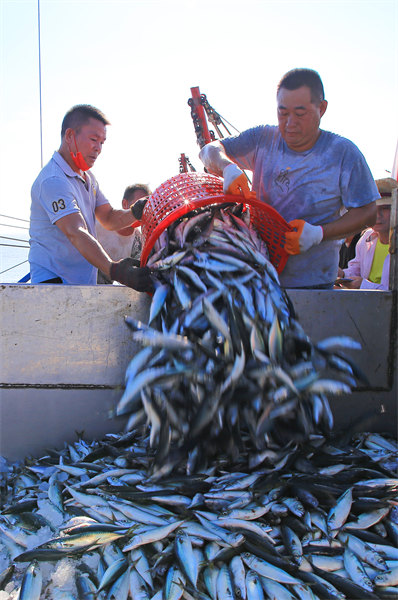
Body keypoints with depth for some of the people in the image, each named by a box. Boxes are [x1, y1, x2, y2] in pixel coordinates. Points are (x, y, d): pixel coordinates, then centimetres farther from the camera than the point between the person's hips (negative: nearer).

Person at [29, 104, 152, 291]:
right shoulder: (53, 181, -17)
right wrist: (114, 270, -43)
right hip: (53, 281, -8)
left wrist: (136, 213, -10)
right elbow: (76, 233, -30)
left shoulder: (88, 177, 16)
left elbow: (109, 219, 12)